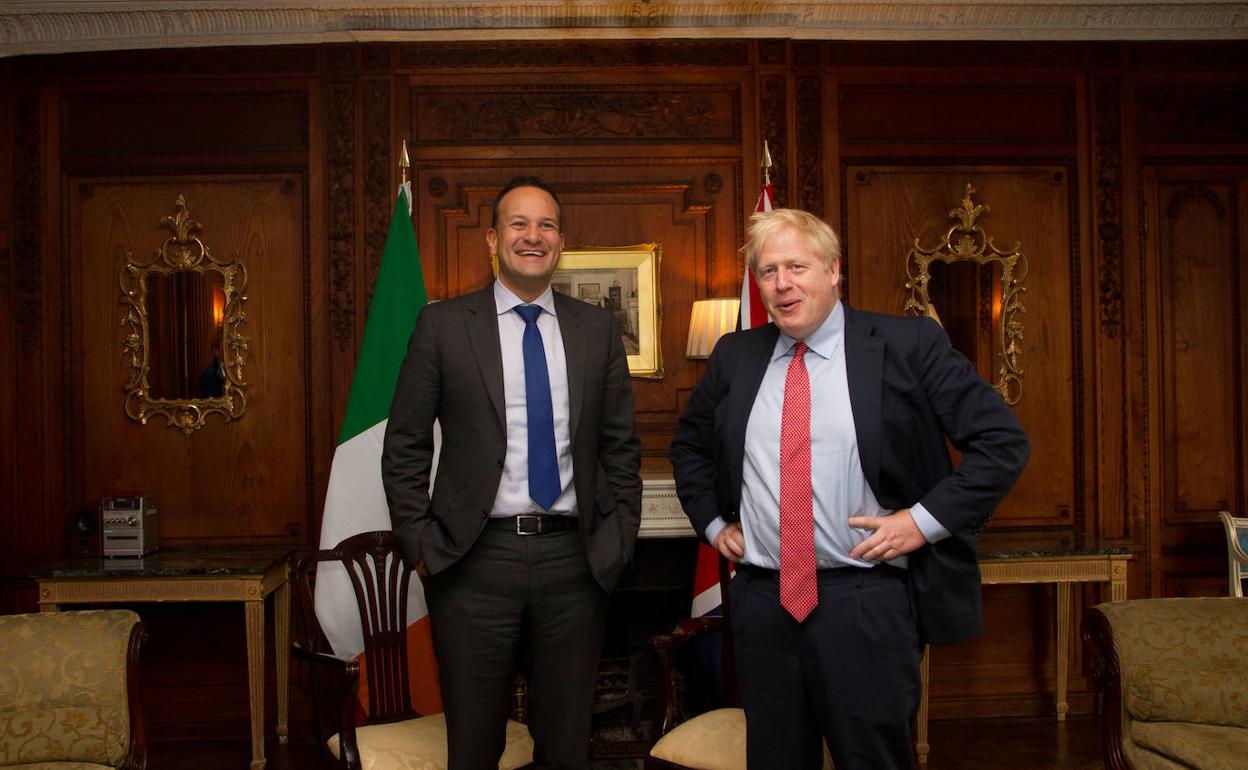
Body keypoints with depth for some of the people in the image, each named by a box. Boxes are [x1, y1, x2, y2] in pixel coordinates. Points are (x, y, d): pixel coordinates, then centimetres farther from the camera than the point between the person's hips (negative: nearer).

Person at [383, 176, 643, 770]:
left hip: (575, 559, 2)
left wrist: (617, 539, 2)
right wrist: (420, 546, -5)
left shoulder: (597, 329, 6)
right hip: (475, 562, -1)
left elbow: (622, 447, 10)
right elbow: (404, 447, 2)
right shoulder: (443, 325, 0)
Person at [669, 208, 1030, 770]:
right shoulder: (734, 356, 8)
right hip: (762, 603, 4)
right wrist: (712, 521, 11)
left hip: (867, 604, -4)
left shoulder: (908, 344, -4)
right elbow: (688, 444, 24)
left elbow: (1003, 441, -5)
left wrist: (924, 520, -12)